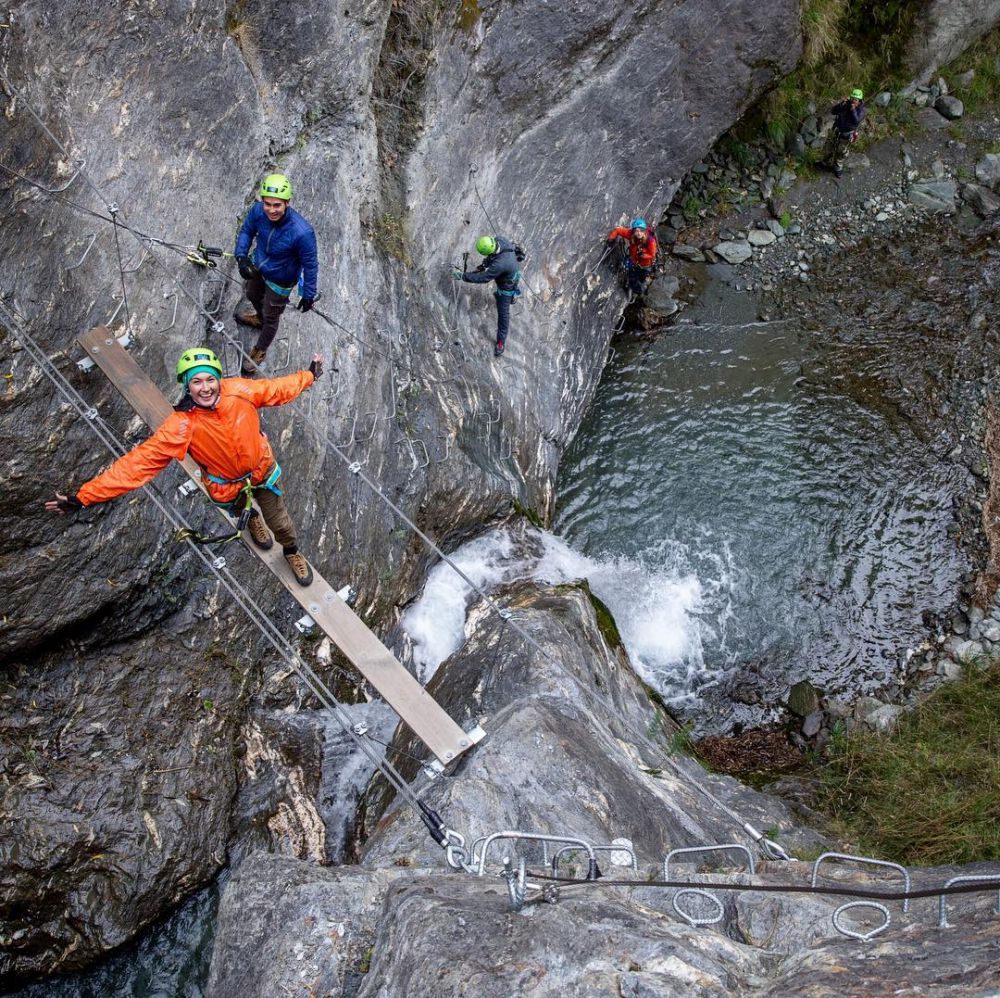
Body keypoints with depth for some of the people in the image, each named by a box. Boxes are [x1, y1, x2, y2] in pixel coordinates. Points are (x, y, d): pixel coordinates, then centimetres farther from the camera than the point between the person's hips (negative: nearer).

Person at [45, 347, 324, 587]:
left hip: (262, 471, 1)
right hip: (228, 488, -1)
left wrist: (310, 374, 3)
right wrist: (83, 497, -36)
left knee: (280, 522, 17)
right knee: (241, 511, 31)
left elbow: (276, 389, -9)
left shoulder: (238, 391, -29)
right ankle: (251, 519, 70)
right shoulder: (181, 426, -34)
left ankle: (292, 552, 52)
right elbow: (138, 462, -34)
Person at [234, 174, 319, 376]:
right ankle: (259, 317, 72)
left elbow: (310, 265, -26)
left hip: (280, 280, -5)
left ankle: (260, 352, 49)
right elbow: (246, 230, -5)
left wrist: (309, 294, -16)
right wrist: (241, 256, -18)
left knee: (271, 317, 19)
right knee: (253, 296, 35)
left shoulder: (302, 232, -42)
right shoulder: (258, 211, -28)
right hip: (257, 268, 5)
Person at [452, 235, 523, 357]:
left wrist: (462, 276, -29)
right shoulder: (499, 239, -26)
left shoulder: (500, 264, -48)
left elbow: (483, 278, -36)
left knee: (503, 313, 9)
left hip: (507, 285, -8)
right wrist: (483, 265, -12)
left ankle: (501, 342, 27)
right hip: (510, 274, 8)